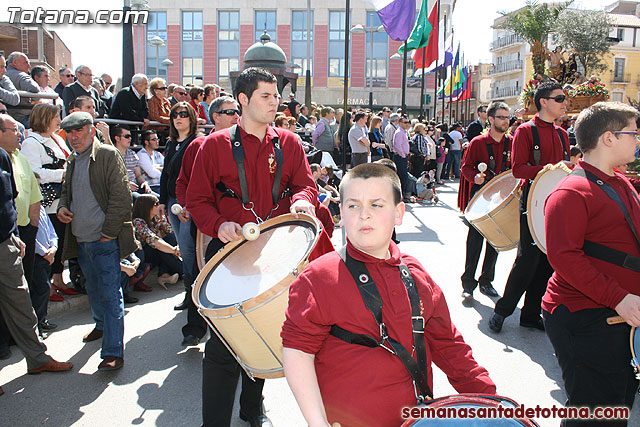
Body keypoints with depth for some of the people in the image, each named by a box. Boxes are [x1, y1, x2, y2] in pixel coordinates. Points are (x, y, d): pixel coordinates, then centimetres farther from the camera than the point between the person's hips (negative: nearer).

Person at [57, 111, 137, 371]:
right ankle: (102, 325, 44)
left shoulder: (108, 155, -8)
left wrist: (108, 232, -16)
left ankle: (113, 352, -4)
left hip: (105, 240, -8)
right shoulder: (73, 160, 14)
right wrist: (62, 206, 4)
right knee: (93, 289, 22)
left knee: (110, 294, -7)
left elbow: (120, 196, -14)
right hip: (81, 240, 8)